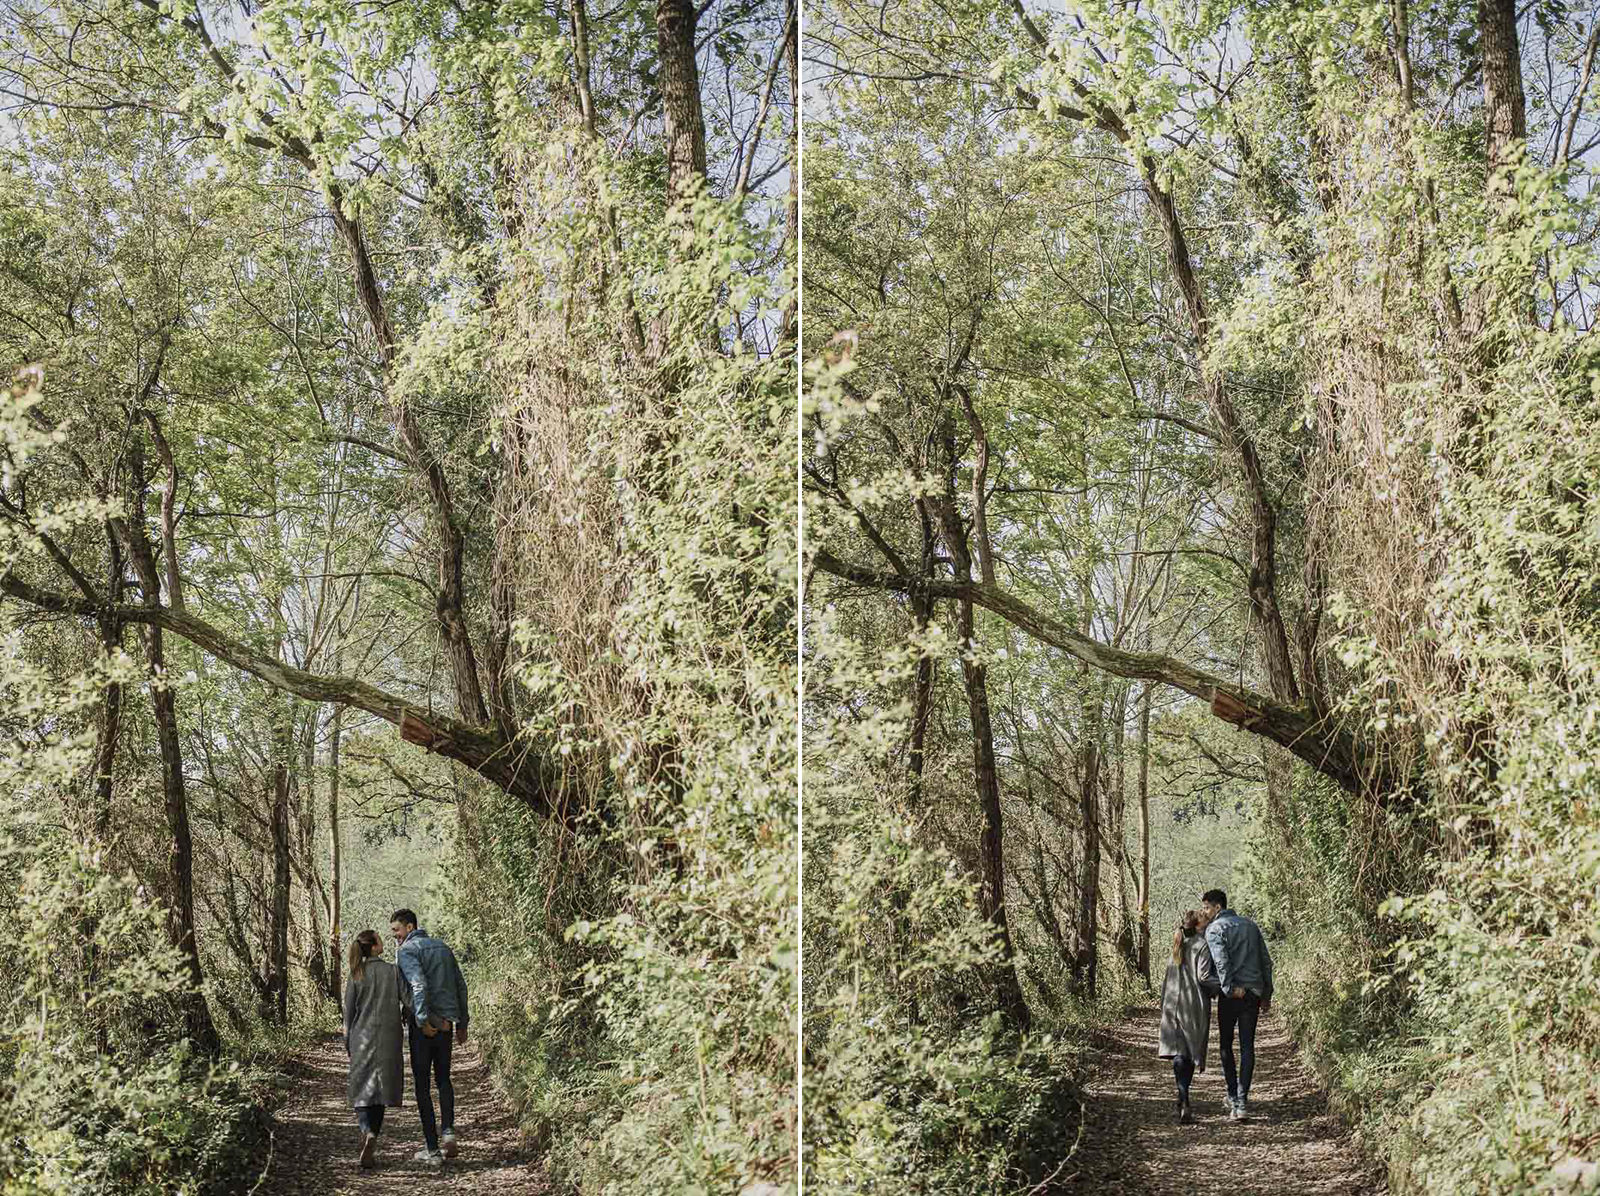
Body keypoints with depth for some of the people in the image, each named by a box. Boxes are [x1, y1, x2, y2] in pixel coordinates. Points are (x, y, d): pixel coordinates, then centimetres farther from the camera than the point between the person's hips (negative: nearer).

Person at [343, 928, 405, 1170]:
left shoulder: (356, 975, 0)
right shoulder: (393, 971, -3)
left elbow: (349, 1012, 3)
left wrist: (347, 1044, 11)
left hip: (362, 1039, 0)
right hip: (388, 1039, 0)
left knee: (362, 1089, 6)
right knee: (380, 1089, 8)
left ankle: (368, 1132, -18)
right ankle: (371, 1144, 3)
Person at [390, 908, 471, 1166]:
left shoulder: (407, 950, -6)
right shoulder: (443, 948, 15)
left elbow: (419, 984, -22)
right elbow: (461, 987, 16)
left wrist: (422, 1021, -23)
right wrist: (462, 1023, 21)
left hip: (424, 1025, -6)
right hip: (447, 1023, 6)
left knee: (422, 1085, 3)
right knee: (443, 1079, 21)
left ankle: (432, 1149, 2)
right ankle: (448, 1130, 2)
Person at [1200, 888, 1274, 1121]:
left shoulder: (1215, 929, -3)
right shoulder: (1250, 925, 15)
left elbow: (1221, 960, -19)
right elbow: (1266, 961, 16)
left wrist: (1229, 988, -19)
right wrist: (1267, 994, 20)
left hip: (1232, 995, -4)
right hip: (1254, 993, 4)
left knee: (1227, 1045, 11)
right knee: (1247, 1046, 3)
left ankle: (1233, 1098, 14)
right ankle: (1242, 1101, -6)